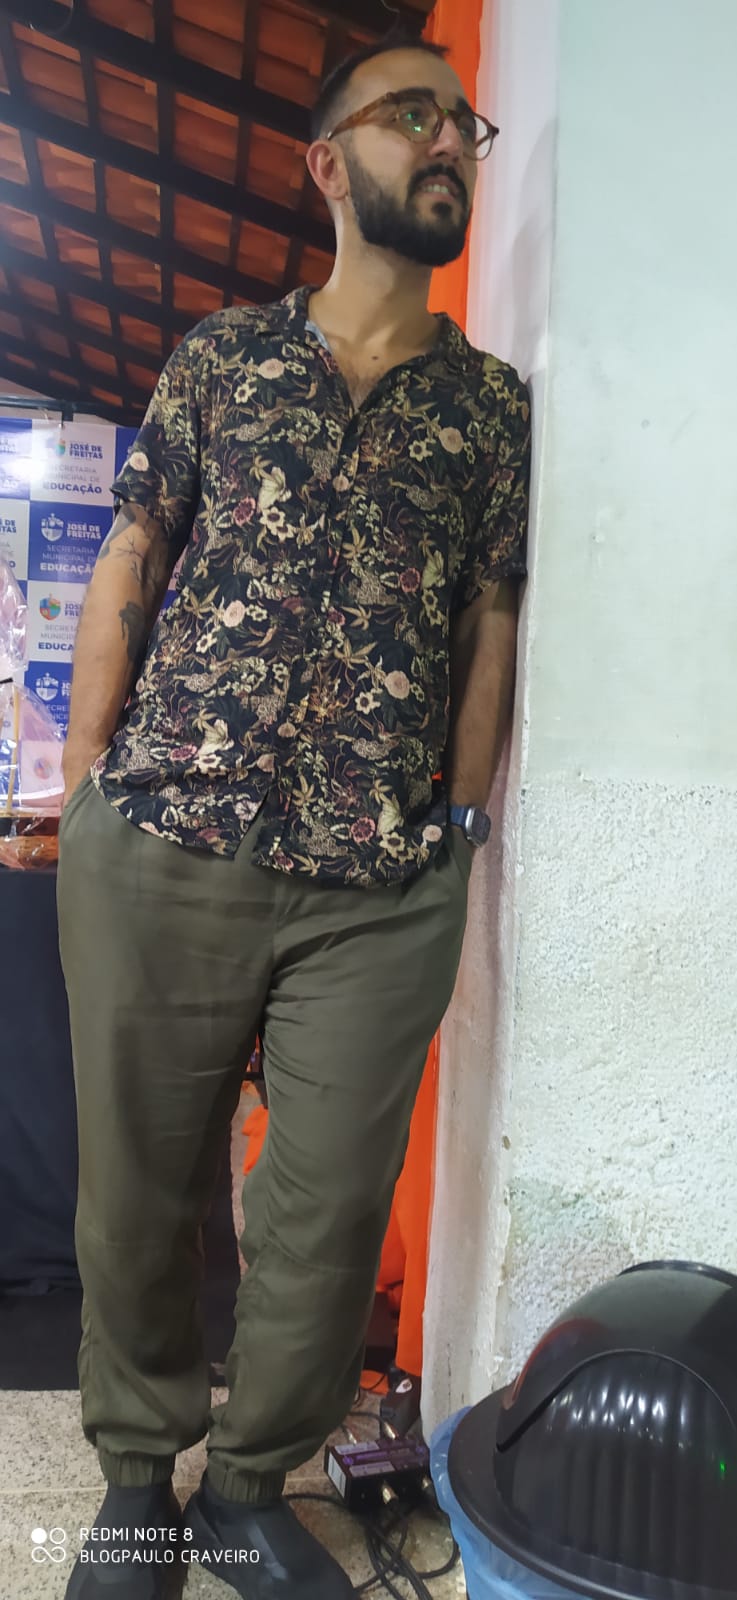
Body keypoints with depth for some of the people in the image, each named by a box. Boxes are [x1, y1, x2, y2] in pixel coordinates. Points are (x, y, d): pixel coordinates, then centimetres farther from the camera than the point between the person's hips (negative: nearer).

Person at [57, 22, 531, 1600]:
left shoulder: (495, 402, 13)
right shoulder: (222, 352, 12)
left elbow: (492, 626, 11)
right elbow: (126, 570, 9)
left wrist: (460, 831, 5)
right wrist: (85, 793, 3)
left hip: (388, 892, 1)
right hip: (157, 860, 0)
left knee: (332, 1209, 6)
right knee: (138, 1188, 10)